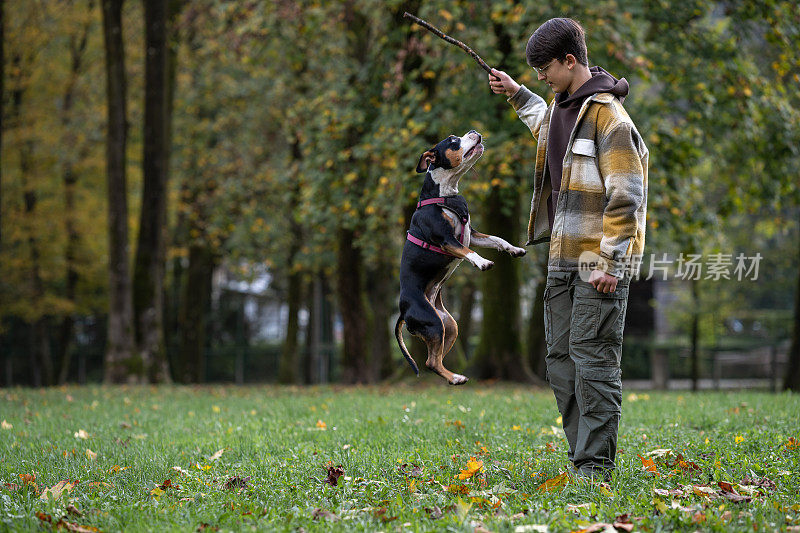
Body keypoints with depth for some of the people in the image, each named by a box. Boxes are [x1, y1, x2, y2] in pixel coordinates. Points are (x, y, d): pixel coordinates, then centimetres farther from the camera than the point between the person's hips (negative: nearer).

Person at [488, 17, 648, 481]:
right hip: (563, 257, 9)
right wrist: (516, 94, 33)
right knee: (561, 357, 9)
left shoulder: (609, 116, -14)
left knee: (592, 357, -8)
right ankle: (582, 458, 15)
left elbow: (626, 196, -18)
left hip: (600, 263, -9)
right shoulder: (562, 106, 14)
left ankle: (596, 466, -5)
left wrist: (609, 263, -20)